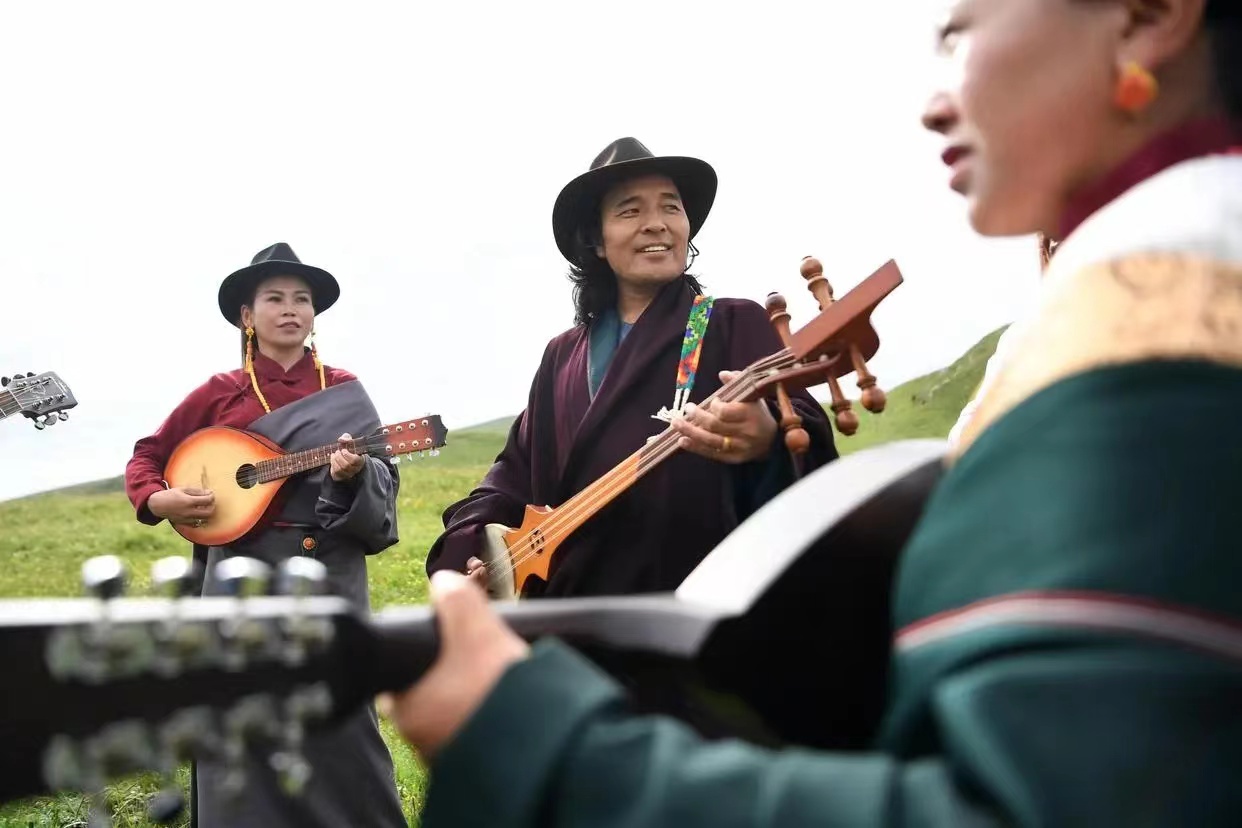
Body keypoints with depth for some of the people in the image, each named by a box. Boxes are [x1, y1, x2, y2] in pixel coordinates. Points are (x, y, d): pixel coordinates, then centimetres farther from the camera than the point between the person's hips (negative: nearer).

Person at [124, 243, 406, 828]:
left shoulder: (343, 390, 5)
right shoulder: (220, 393, 3)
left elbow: (383, 478, 1)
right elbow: (145, 457, 11)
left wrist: (353, 474, -20)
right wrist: (158, 501, -8)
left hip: (331, 572, 0)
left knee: (342, 722, 4)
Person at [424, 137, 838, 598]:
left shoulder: (738, 325, 1)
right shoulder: (563, 356, 16)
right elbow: (519, 470, 18)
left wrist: (769, 444, -33)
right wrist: (469, 543, 2)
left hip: (702, 602, -3)